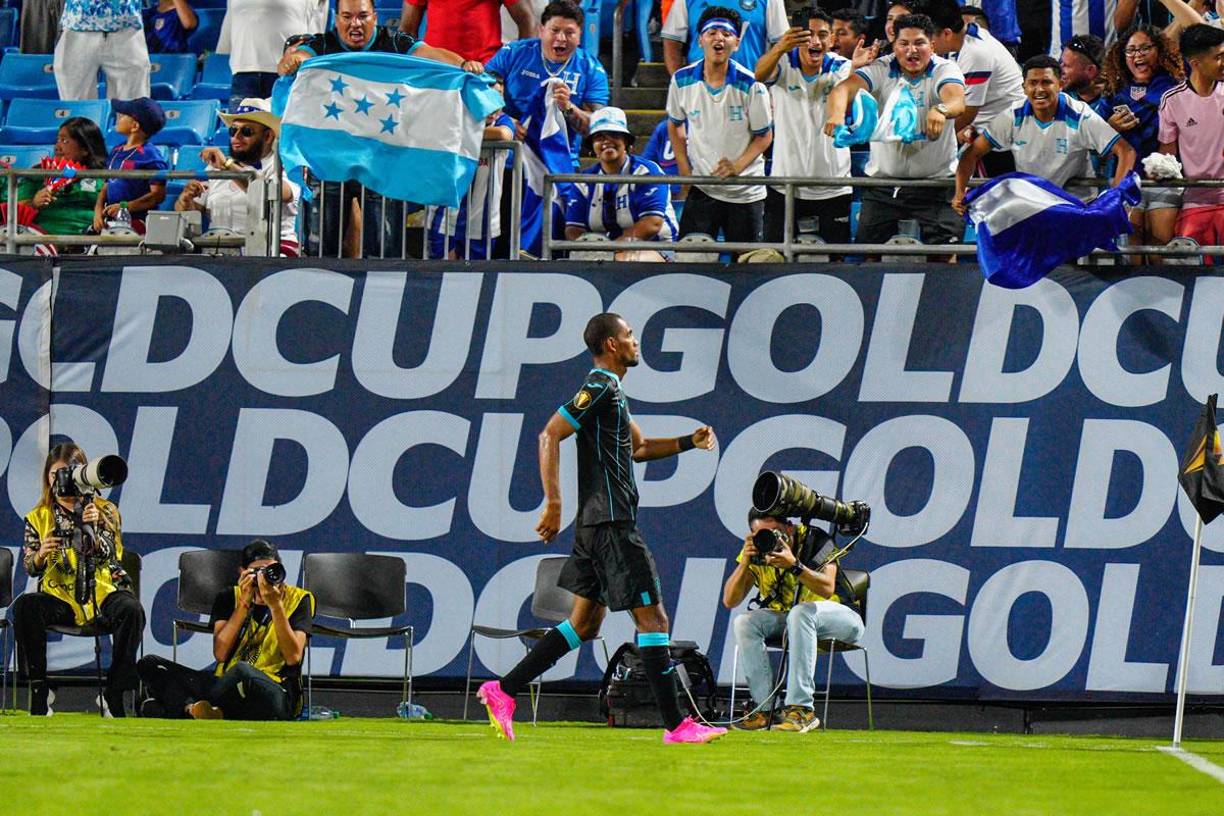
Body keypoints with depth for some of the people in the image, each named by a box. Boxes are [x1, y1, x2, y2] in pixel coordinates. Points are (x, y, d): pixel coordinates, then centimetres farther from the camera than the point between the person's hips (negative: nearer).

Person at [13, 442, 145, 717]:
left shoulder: (104, 511, 9)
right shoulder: (39, 517, 13)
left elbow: (106, 555, -6)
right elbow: (30, 568, 6)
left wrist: (91, 527, -25)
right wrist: (41, 554, -18)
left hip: (102, 593, -1)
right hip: (59, 598, 1)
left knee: (130, 610, -35)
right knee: (24, 607, -31)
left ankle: (114, 694, -25)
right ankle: (38, 690, -24)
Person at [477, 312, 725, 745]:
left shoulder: (611, 391, 19)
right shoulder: (599, 389, -12)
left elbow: (638, 447, 31)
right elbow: (549, 436, -17)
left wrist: (689, 442, 17)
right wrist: (553, 503, -20)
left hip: (597, 525, 11)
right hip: (611, 525, -11)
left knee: (586, 622, 13)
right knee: (652, 618, -8)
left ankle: (503, 691, 12)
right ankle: (676, 726, -8)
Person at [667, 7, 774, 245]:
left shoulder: (750, 85, -13)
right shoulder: (682, 81, -4)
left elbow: (764, 136, -4)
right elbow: (675, 125, 13)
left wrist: (738, 165, -20)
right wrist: (684, 170, 4)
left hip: (746, 194, -2)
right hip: (701, 189, 2)